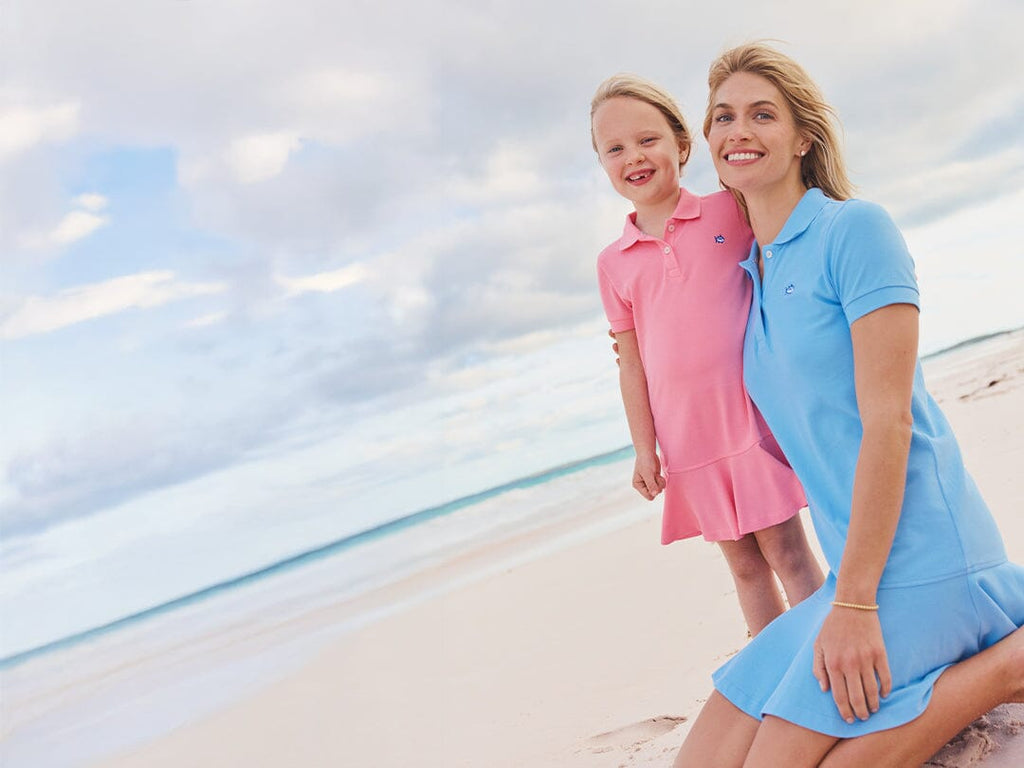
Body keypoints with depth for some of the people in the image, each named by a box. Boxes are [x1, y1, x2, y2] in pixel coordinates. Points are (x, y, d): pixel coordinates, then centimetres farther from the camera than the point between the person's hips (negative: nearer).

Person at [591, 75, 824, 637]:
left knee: (786, 551, 0)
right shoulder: (614, 263, 7)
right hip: (688, 437, 3)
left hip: (754, 412, -3)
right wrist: (644, 449, 5)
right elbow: (632, 362, 8)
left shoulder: (733, 212, -1)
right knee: (743, 564, 11)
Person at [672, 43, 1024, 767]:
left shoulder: (855, 227, -8)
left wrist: (853, 602, -19)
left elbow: (888, 420, -16)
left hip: (920, 553, -8)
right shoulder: (753, 270, 16)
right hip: (857, 565, 8)